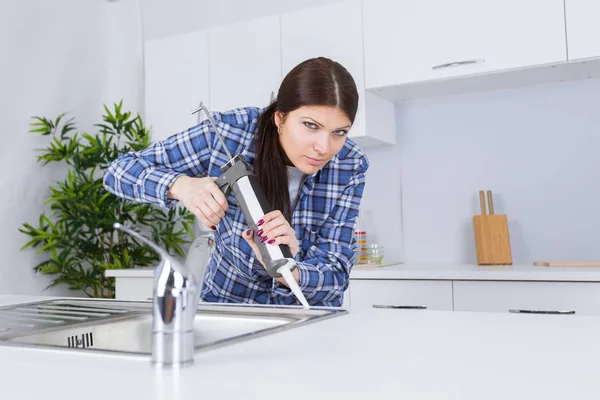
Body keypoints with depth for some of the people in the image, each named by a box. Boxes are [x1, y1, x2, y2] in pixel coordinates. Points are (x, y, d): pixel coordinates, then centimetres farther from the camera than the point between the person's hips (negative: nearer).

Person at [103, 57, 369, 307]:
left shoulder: (351, 167, -17)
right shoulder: (229, 132, -20)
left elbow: (335, 277, -16)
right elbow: (119, 171, -14)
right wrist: (181, 185, -33)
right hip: (225, 301, -1)